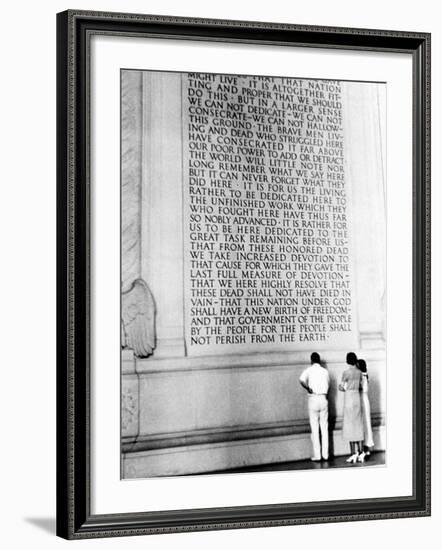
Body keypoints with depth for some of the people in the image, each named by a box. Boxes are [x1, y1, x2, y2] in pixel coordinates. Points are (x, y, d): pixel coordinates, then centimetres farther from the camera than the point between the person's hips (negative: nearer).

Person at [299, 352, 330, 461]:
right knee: (324, 428, 7)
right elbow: (328, 384, 12)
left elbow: (301, 380, -20)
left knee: (314, 428, 1)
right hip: (323, 398, 3)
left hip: (313, 398, -3)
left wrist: (308, 388, -8)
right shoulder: (325, 371, 7)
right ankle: (325, 454, 7)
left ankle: (317, 455, 0)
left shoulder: (309, 370, -3)